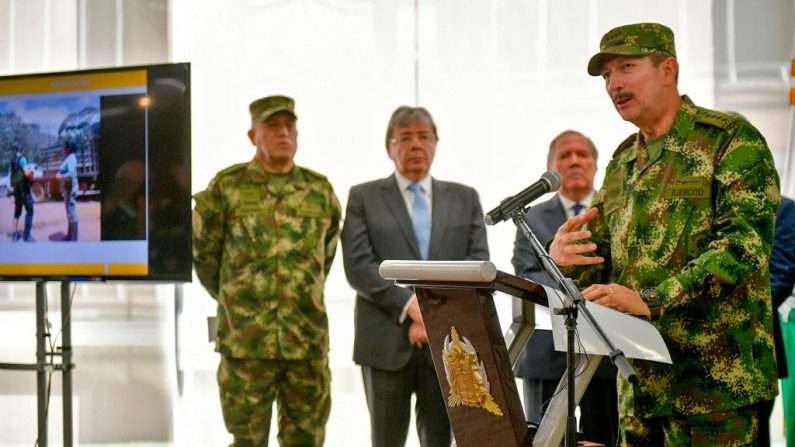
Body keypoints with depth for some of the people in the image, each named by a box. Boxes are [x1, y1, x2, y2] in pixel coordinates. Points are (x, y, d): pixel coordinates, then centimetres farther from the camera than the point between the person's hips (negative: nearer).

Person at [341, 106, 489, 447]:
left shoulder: (465, 198, 15)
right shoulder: (364, 198, 8)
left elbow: (478, 262, 5)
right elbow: (359, 266, -3)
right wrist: (410, 306, -15)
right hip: (388, 341, -1)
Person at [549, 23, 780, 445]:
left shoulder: (731, 138, -3)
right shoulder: (622, 163, 18)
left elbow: (745, 241, -16)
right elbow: (598, 264, 19)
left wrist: (649, 300, -25)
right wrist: (564, 257, -6)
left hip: (715, 376, -6)